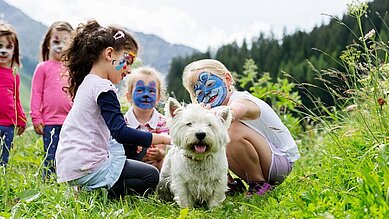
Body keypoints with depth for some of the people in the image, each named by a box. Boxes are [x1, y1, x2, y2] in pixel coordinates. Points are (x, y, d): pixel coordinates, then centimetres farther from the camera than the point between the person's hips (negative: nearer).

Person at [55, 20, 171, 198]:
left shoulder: (86, 83, 14)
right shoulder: (104, 88, -16)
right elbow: (120, 132, -24)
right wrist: (162, 139, -20)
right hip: (86, 169, -9)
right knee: (151, 176, 0)